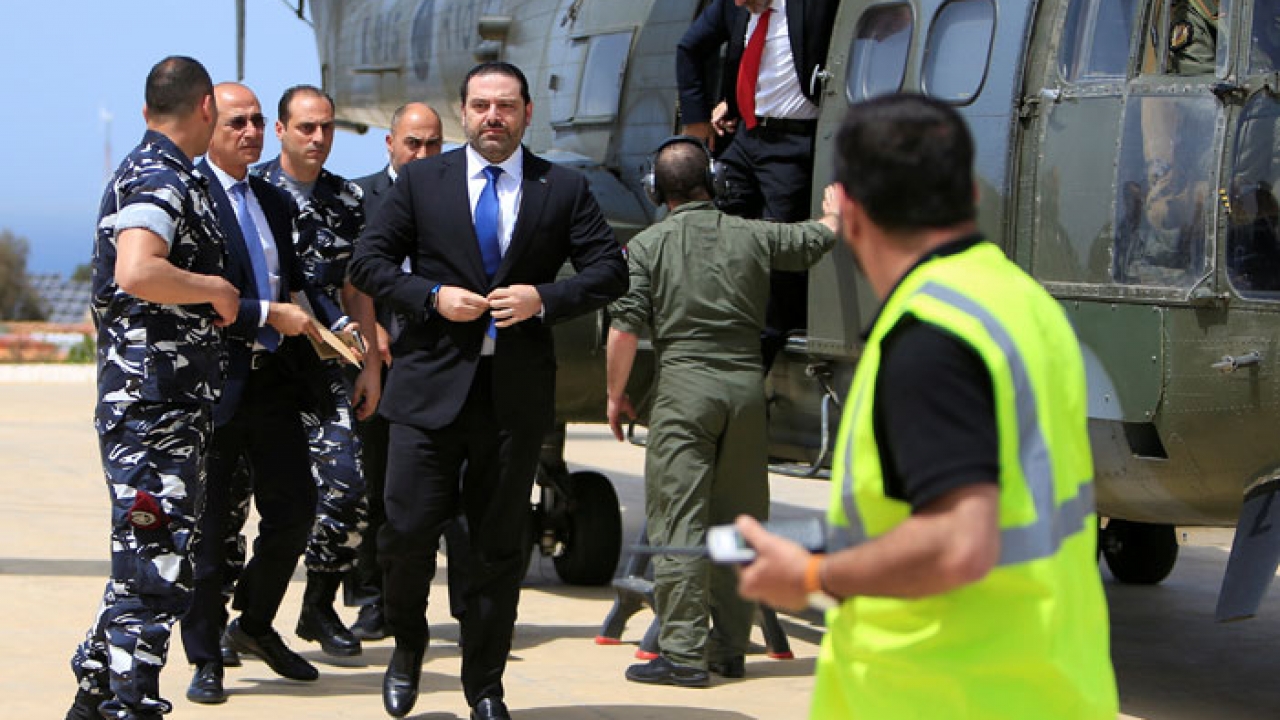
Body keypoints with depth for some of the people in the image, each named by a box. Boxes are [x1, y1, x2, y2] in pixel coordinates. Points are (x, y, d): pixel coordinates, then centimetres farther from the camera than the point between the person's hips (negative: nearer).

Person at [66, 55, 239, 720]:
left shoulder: (146, 172, 19)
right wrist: (214, 288, -16)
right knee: (154, 565, -8)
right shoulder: (162, 180, -14)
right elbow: (137, 272, -32)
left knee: (146, 559, 16)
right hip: (154, 407, -10)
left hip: (167, 407, 10)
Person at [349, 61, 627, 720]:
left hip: (517, 393, 1)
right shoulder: (420, 181, 6)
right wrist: (432, 296, -9)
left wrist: (545, 298, -12)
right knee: (407, 529, -6)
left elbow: (610, 271, 4)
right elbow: (369, 261, 6)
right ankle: (407, 646, 22)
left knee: (501, 546, 6)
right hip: (432, 386, -1)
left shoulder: (564, 190, 7)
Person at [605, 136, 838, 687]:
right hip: (747, 383, 3)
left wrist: (615, 395, 6)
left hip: (685, 384, -3)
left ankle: (682, 653, -9)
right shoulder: (753, 237, 8)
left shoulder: (647, 245, 0)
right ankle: (730, 648, 16)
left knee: (678, 522, -3)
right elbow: (819, 238, 25)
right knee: (738, 522, 11)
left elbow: (625, 328, -7)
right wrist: (834, 209, 48)